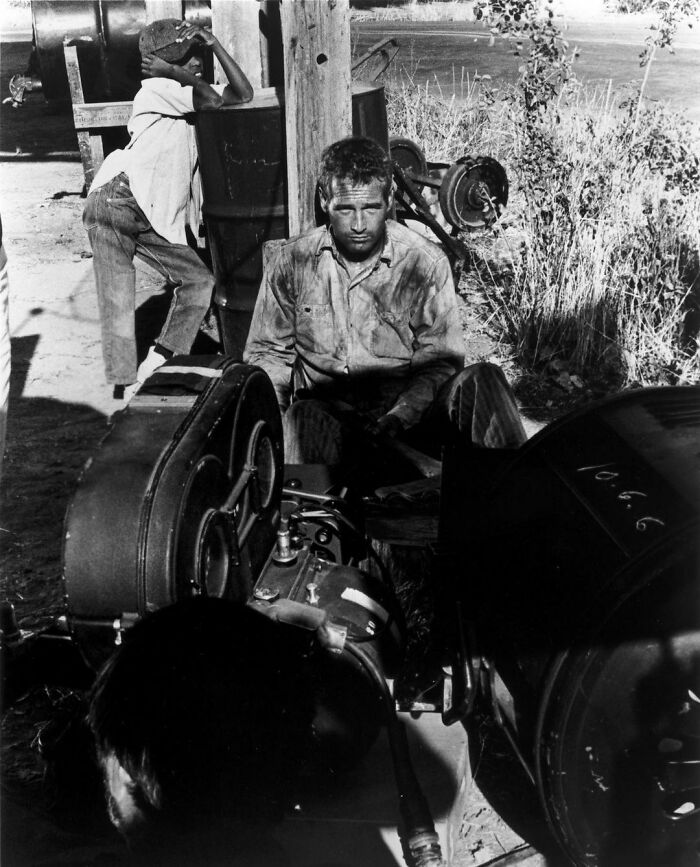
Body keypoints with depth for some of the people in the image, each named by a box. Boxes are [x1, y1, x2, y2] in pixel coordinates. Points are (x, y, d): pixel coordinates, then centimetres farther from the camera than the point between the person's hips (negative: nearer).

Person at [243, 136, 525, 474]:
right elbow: (267, 352, 13)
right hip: (326, 414, 0)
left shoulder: (426, 262, 1)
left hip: (411, 415, 0)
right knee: (304, 418, -36)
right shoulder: (293, 261, 6)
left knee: (480, 380, -27)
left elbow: (440, 361, 0)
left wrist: (400, 416, -19)